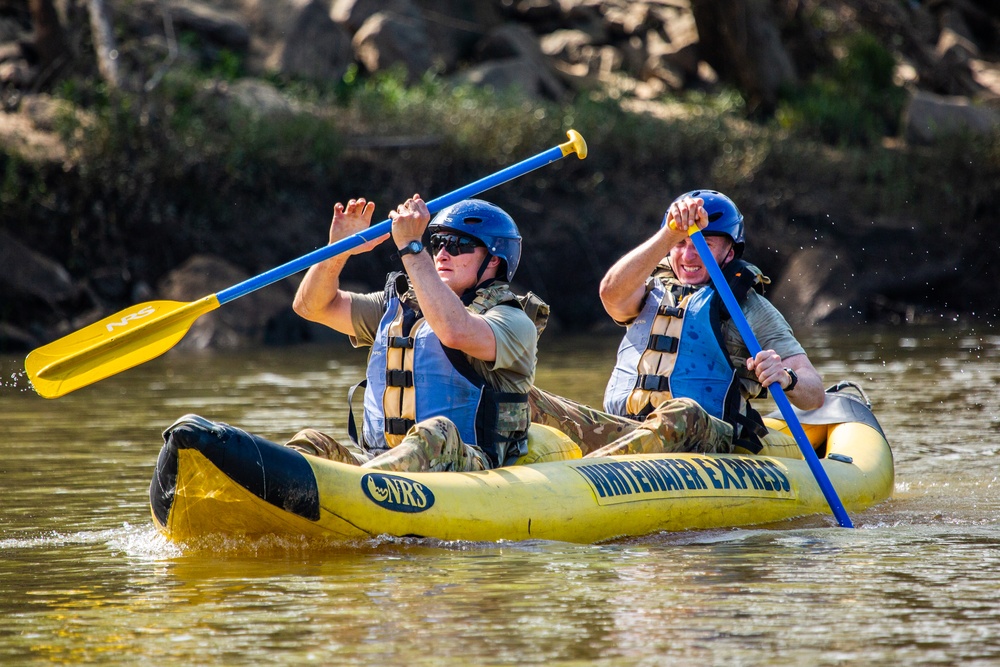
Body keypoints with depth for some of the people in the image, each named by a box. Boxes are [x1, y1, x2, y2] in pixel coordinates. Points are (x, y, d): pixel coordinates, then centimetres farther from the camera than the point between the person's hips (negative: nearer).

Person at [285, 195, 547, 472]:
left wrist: (411, 246, -18)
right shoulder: (397, 307, 23)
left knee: (435, 435, -39)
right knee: (310, 443, -23)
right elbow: (312, 305, 20)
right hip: (378, 458, 6)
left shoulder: (513, 322, 1)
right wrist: (338, 251, 0)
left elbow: (456, 331, -22)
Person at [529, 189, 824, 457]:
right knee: (528, 402, -22)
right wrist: (671, 234, -17)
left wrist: (785, 379, -20)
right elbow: (612, 293, -5)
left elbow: (814, 394, 5)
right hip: (620, 432, 3)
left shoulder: (749, 306, 15)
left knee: (683, 414, -40)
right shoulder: (652, 293, 23)